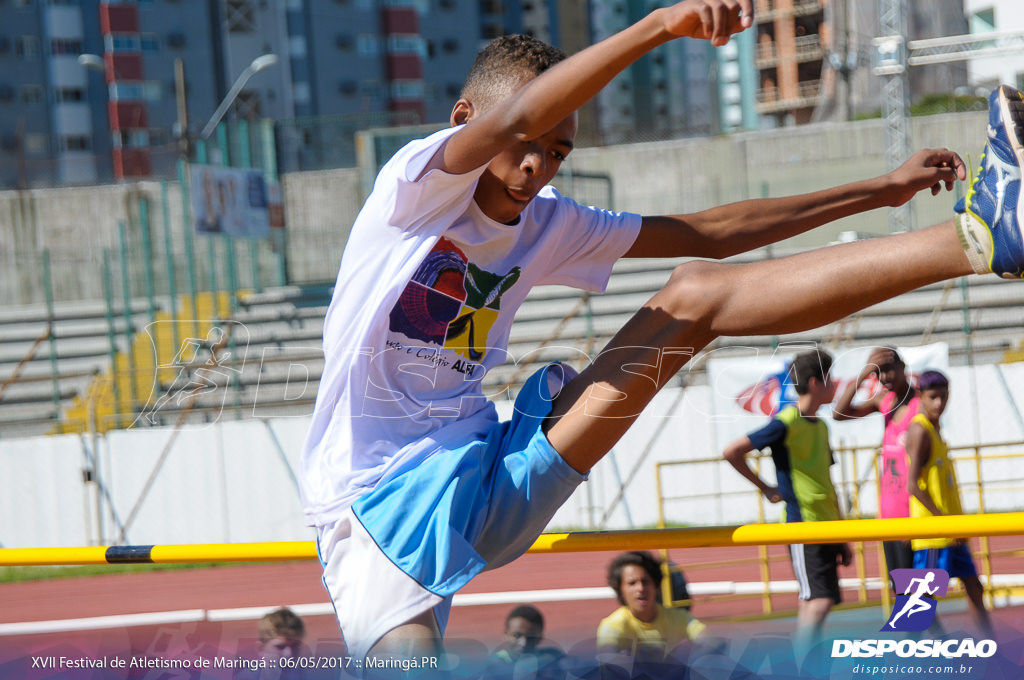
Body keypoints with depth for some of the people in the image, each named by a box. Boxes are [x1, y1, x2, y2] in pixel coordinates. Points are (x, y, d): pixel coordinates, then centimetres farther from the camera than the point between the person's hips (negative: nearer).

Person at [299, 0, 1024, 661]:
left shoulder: (546, 227, 10)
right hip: (379, 507, -5)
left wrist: (880, 190, 11)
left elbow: (707, 233, 13)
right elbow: (518, 116, -29)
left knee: (696, 294, -3)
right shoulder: (417, 185, -9)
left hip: (493, 489, 5)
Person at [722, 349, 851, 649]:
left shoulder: (820, 426, 16)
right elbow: (732, 452, -13)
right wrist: (766, 488, -6)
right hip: (802, 523, -8)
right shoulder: (786, 423, -11)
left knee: (811, 602, 7)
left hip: (826, 526, 8)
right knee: (820, 599, -17)